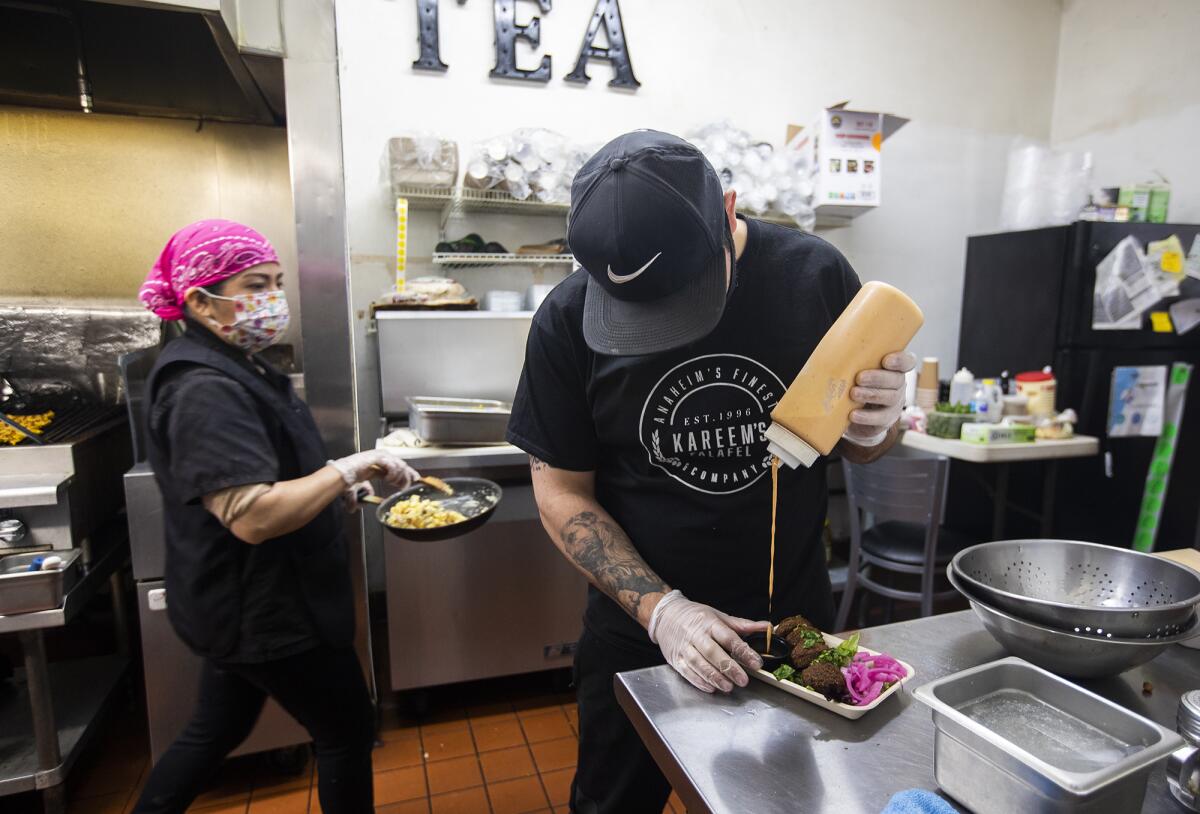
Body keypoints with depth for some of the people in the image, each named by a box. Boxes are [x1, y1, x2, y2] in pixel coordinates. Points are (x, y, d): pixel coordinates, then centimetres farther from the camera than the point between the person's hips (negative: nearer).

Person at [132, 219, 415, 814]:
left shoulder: (231, 368, 8)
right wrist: (350, 468, -26)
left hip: (250, 604, 9)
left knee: (216, 730, 26)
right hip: (264, 611, -9)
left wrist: (335, 488, 9)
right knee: (348, 732, 10)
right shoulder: (205, 390, -25)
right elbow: (252, 517, -34)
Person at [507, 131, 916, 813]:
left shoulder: (814, 275, -13)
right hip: (639, 630, 0)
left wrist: (873, 428, -22)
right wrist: (660, 609, -20)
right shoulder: (568, 320, -15)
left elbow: (857, 447, 1)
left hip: (795, 620, 1)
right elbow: (563, 493, -10)